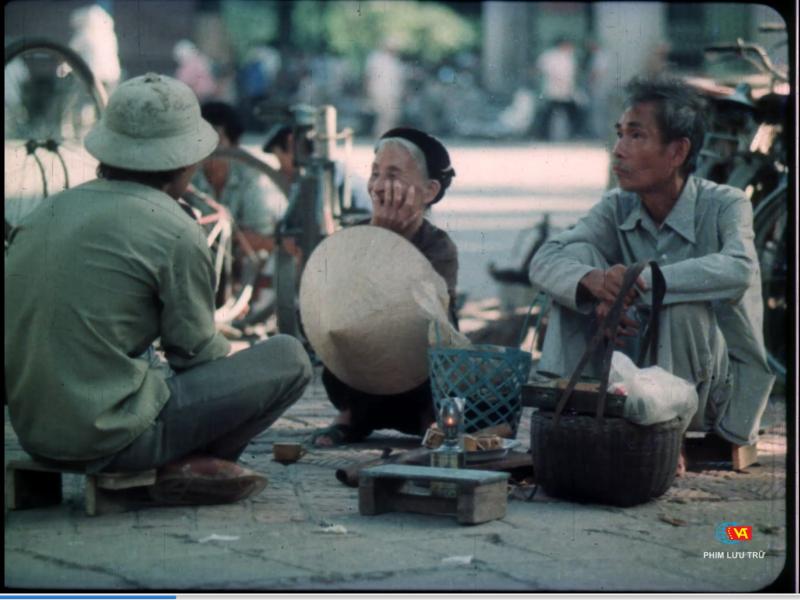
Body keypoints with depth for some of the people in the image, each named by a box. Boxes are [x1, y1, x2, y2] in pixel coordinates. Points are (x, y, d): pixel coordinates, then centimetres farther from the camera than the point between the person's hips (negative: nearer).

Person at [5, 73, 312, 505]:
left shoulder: (50, 209, 8)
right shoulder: (175, 232, -12)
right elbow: (197, 352, -2)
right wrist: (233, 356, 21)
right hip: (113, 438, -7)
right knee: (289, 358, 2)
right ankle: (192, 463, 1)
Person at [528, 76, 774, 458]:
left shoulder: (724, 206, -14)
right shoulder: (617, 207, -1)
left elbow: (738, 271, -36)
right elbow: (544, 262, -13)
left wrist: (642, 279, -42)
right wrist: (593, 280, -36)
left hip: (722, 388, -4)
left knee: (683, 305, -34)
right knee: (580, 255, -10)